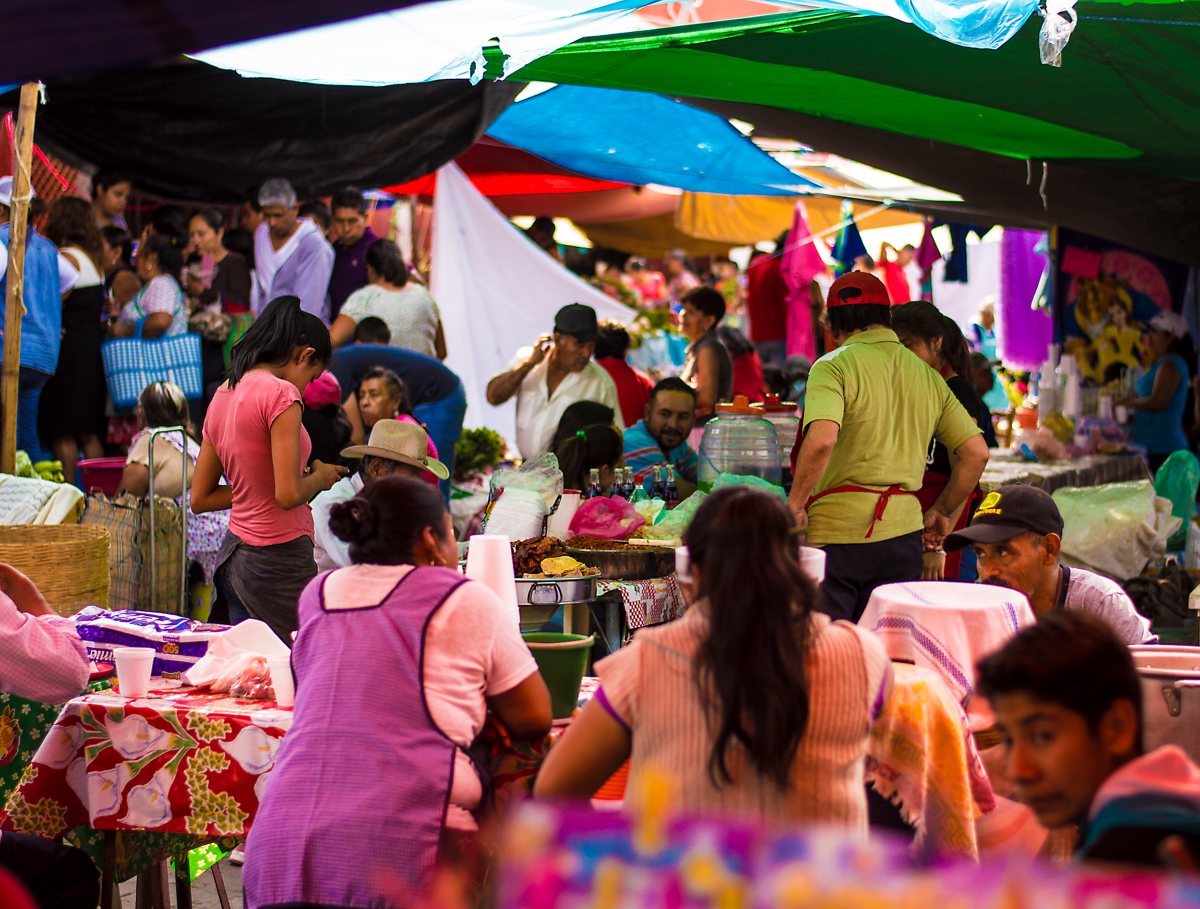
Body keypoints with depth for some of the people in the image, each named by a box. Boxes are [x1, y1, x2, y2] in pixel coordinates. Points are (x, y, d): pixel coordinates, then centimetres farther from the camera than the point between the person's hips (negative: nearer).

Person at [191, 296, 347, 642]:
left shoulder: (223, 395, 12)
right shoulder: (281, 393, -13)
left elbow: (200, 499, 16)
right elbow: (289, 494, -20)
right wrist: (320, 477, 0)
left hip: (234, 557, 9)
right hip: (278, 561, -9)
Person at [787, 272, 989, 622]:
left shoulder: (834, 366, -4)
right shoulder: (928, 378, 13)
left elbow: (821, 440, -22)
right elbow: (976, 452, 12)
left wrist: (794, 505, -11)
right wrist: (942, 512, 22)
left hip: (837, 531, -5)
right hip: (903, 533, 5)